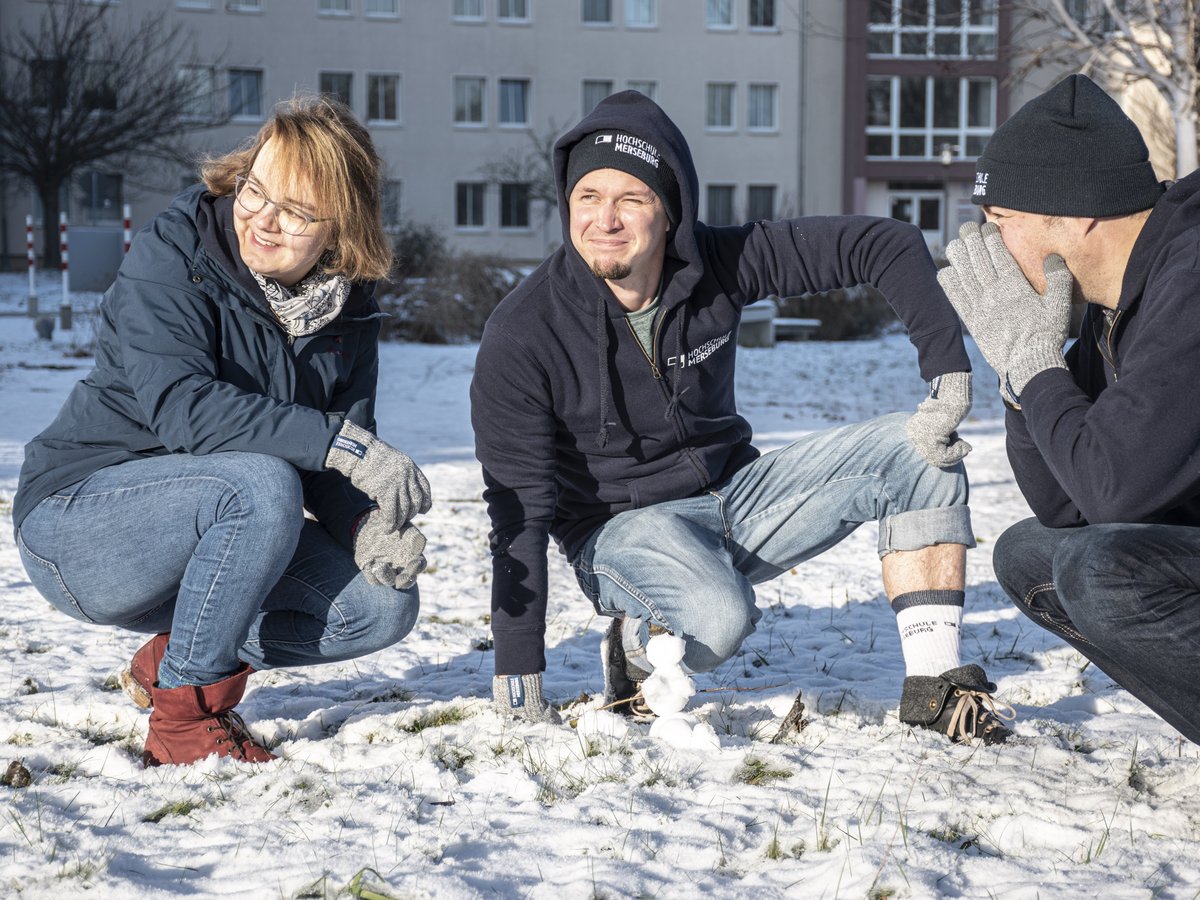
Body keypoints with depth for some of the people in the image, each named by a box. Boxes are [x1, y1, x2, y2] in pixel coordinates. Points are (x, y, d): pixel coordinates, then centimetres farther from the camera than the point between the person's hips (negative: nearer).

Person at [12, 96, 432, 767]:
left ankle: (174, 657, 7)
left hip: (206, 537, 6)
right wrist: (338, 441, -38)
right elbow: (177, 403, -31)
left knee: (385, 603, -12)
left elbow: (333, 469, -1)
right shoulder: (174, 253, -17)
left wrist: (371, 520, -25)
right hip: (78, 523, -6)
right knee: (263, 484, -33)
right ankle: (185, 713, -18)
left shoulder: (349, 308, 0)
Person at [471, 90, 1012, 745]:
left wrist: (949, 372, -20)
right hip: (621, 526, -4)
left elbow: (886, 246, -7)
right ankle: (636, 644, -2)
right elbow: (519, 512, -19)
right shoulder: (521, 334, -20)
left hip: (734, 494, 5)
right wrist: (519, 681, -22)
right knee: (719, 618, -38)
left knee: (916, 450, -14)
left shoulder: (718, 263, -12)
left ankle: (934, 686, -14)